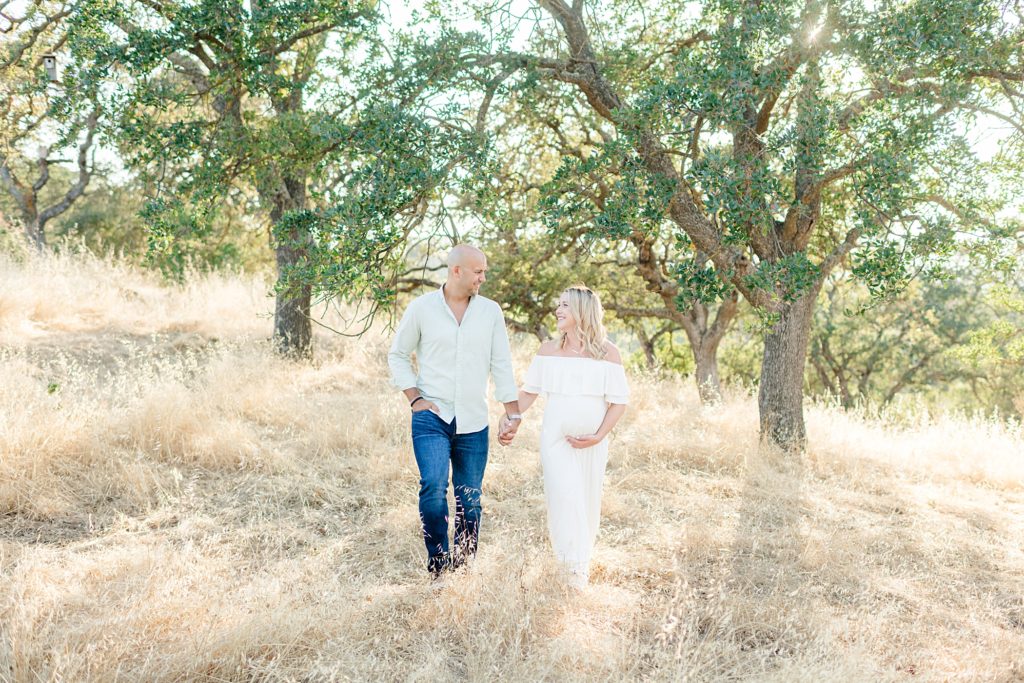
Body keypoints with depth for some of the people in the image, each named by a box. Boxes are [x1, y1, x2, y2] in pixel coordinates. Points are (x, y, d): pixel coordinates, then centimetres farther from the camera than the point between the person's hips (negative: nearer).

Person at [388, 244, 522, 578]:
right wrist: (414, 399, -3)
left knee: (469, 499, 6)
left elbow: (502, 365, 7)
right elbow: (398, 355, 8)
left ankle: (464, 566, 21)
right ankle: (438, 563, -5)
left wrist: (512, 413, 3)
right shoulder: (422, 307, -1)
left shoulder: (491, 311, 5)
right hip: (431, 417, -2)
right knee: (434, 486, -20)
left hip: (473, 424, 3)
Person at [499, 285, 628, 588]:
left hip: (593, 442, 0)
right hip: (555, 437, 1)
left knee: (587, 500, 8)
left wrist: (598, 436, -11)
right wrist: (510, 421, -6)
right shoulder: (548, 350, 3)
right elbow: (529, 391, 8)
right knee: (564, 495, -10)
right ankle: (574, 566, -5)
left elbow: (619, 401, -2)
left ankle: (583, 560, 26)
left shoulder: (607, 353, -3)